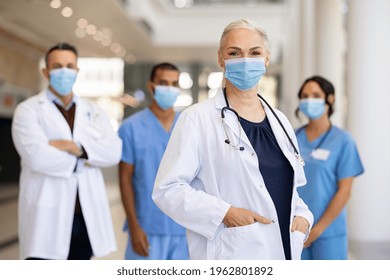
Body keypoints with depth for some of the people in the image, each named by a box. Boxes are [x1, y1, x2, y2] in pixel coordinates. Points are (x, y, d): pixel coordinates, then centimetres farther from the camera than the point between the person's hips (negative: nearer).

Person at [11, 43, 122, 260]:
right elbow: (37, 156, -17)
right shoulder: (29, 110, 0)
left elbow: (114, 152, -3)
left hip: (87, 215, 5)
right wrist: (85, 158, -5)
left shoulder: (94, 112, 14)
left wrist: (76, 147, -17)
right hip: (47, 217, -4)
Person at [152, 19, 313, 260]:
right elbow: (167, 189, -11)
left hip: (283, 250, 6)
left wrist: (302, 216, 2)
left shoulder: (279, 120, 12)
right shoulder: (197, 119, -5)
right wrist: (225, 213, -19)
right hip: (230, 255, -5)